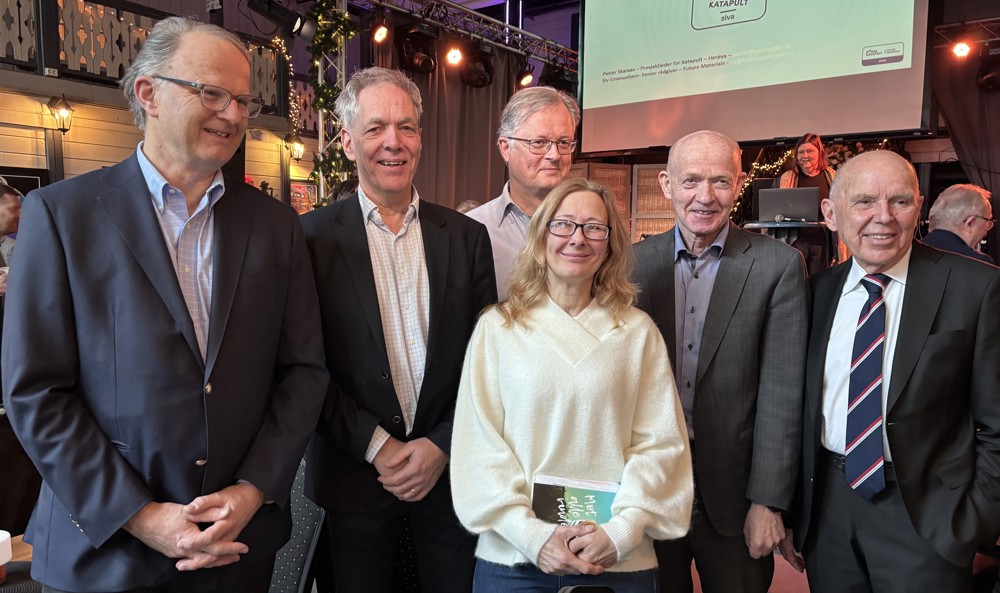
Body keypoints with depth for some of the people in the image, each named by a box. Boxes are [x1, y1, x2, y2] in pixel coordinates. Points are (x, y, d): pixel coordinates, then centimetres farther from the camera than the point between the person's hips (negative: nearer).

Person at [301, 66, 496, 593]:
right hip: (354, 477, -1)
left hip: (449, 469, 2)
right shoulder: (312, 236, -3)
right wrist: (375, 446, -10)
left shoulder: (467, 236, 3)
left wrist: (442, 446, -7)